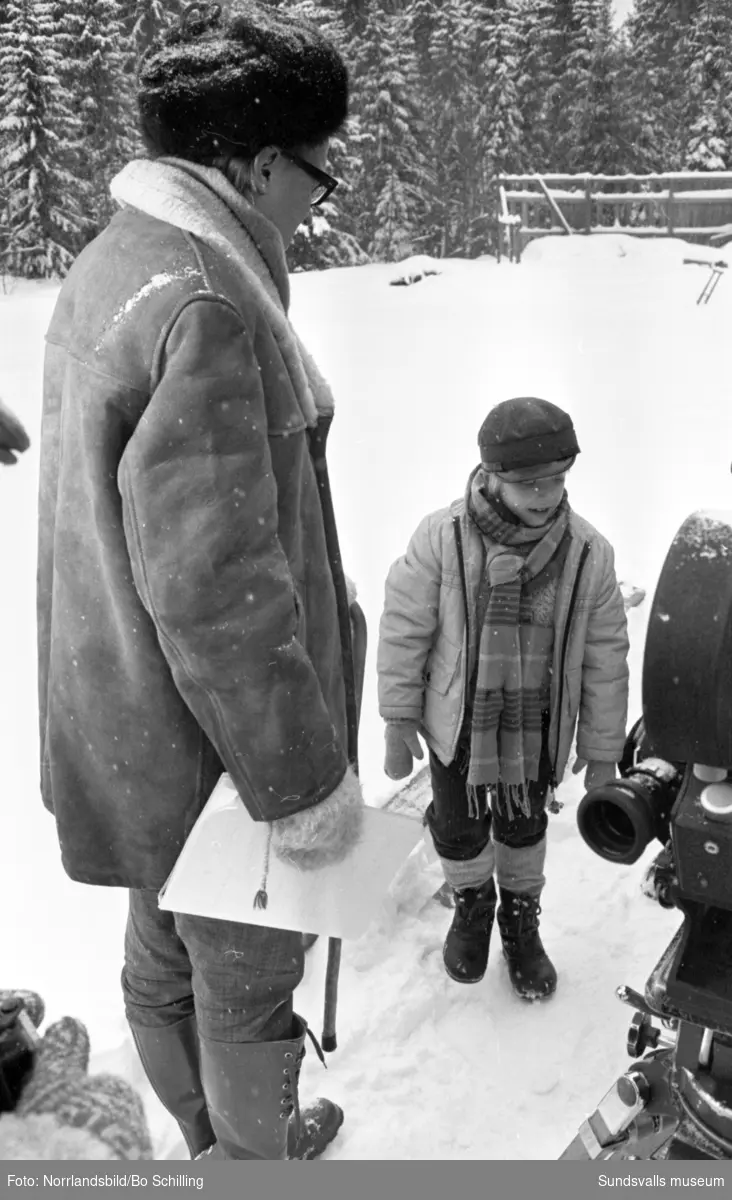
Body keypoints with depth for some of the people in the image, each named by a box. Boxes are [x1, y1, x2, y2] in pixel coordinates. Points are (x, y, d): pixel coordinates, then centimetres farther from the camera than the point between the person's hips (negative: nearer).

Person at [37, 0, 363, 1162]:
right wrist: (302, 780, -19)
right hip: (217, 732, -10)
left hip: (130, 717, 10)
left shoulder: (108, 266, 6)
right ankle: (262, 1147, 42)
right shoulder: (202, 304, -26)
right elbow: (215, 583, -28)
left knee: (163, 957, 26)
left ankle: (201, 1128, 51)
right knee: (249, 975, 16)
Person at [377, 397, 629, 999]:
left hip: (538, 727, 1)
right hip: (457, 721, -1)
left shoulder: (588, 552, -16)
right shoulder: (442, 538, -23)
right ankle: (472, 902, 49)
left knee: (524, 825, 22)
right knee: (459, 827, 17)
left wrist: (603, 751, -1)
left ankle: (521, 916, 48)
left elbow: (604, 658, -7)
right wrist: (399, 719, -8)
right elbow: (404, 629, -12)